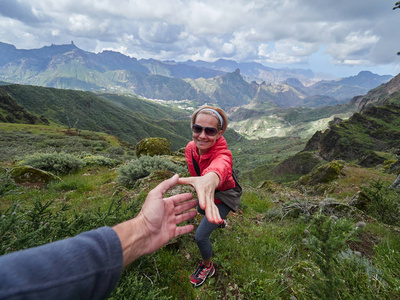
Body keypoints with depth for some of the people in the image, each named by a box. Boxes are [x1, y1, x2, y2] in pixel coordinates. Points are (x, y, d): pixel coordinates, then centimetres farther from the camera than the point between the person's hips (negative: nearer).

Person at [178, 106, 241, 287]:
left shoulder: (222, 153, -42)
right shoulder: (190, 148, -22)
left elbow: (220, 166, -69)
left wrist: (211, 178, -88)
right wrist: (199, 182, -14)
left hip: (223, 195, -6)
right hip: (206, 190, 7)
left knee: (201, 236, -8)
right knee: (200, 210, 35)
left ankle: (207, 266, 26)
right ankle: (219, 220, 70)